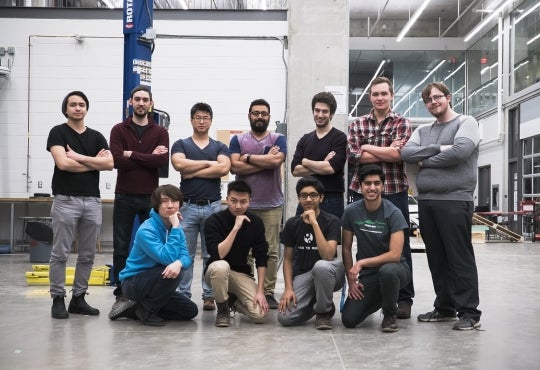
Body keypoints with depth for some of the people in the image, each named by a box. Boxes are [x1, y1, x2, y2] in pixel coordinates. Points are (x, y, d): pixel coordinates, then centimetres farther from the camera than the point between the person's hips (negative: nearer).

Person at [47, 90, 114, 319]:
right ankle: (58, 299, 10)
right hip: (66, 200, -4)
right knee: (60, 254, 0)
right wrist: (94, 163, -4)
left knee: (88, 255, 8)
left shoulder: (97, 136, 13)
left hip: (92, 201, 5)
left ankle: (78, 298, 17)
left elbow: (109, 163, -2)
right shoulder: (58, 132, 1)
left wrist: (79, 157, -9)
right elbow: (63, 163, -14)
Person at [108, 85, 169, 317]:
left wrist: (132, 154, -12)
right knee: (121, 248, 4)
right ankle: (121, 294, 14)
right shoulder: (119, 130, 3)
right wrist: (148, 158, -11)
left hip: (150, 197, 1)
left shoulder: (160, 132, 5)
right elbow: (117, 160, -12)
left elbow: (163, 161, -12)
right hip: (124, 196, 0)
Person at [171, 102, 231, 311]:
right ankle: (183, 295, 12)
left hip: (213, 206, 1)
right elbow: (179, 164, -14)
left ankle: (209, 296, 14)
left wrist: (193, 171, -10)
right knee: (185, 254, 3)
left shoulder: (220, 147, 10)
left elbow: (223, 168, -11)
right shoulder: (181, 144, 7)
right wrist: (208, 163, -7)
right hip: (188, 206, -1)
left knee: (211, 254, 5)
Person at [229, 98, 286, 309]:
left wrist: (248, 157, -6)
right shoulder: (238, 140, 8)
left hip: (272, 205, 0)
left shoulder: (278, 139, 7)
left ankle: (268, 292, 9)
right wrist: (265, 160, -10)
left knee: (271, 251, 2)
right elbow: (235, 166, -8)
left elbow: (276, 161, -13)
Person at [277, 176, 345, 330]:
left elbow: (328, 256, -26)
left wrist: (314, 223, -28)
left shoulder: (332, 221, -12)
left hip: (328, 272, -3)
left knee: (321, 266, -41)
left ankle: (324, 311, -11)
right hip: (303, 275, 3)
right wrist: (288, 288, -8)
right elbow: (288, 259, 6)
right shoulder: (292, 224, 1)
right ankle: (313, 301, 12)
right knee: (285, 317, -21)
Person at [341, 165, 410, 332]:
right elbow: (346, 249, 4)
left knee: (387, 270, -40)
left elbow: (395, 255, -22)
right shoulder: (351, 211, -6)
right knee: (349, 320, -11)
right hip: (366, 274, 4)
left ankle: (390, 315, -9)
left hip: (394, 268, -3)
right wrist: (351, 280, 1)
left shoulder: (393, 213, -16)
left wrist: (361, 263, -21)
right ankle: (377, 299, 22)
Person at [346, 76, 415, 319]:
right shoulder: (357, 124, 11)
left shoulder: (401, 123, 5)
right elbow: (352, 155, -4)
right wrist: (386, 152, -9)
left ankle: (404, 299, 12)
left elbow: (399, 153, -13)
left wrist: (367, 147, -6)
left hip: (394, 191, -2)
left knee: (399, 247, 3)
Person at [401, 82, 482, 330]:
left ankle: (470, 312, 1)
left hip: (455, 200, -6)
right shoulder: (422, 131, 19)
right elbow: (406, 153, 1)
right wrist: (438, 149, -10)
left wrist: (425, 161, -4)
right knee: (436, 258, 9)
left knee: (460, 258, -5)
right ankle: (444, 307, 19)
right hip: (426, 201, 6)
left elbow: (460, 151, -16)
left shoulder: (466, 123, 3)